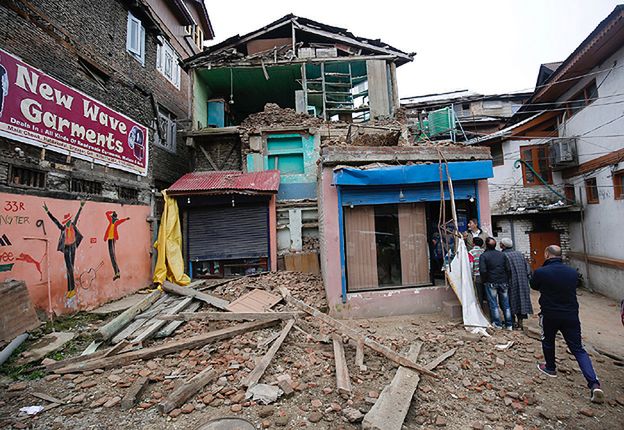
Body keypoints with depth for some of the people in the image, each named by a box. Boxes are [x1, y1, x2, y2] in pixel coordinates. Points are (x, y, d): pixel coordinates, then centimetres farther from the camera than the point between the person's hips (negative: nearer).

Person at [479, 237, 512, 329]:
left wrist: (484, 281, -3)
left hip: (491, 283, -4)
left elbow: (483, 271, -17)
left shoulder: (483, 256, -10)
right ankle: (509, 324, 19)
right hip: (503, 282, 4)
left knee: (493, 304, 4)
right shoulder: (502, 254, 4)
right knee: (505, 304, 12)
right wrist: (506, 280, 11)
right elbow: (508, 269, 2)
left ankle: (497, 324, 9)